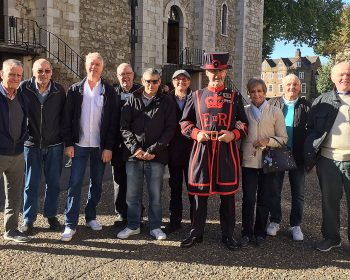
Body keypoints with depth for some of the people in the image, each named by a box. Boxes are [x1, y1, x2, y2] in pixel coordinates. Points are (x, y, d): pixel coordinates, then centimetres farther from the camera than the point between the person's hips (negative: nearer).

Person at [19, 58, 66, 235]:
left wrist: (65, 140, 6)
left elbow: (64, 116, 5)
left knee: (53, 183, 10)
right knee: (31, 184, 7)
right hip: (31, 145, -1)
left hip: (54, 145, 1)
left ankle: (51, 215, 27)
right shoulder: (24, 88, -7)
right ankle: (28, 219, 20)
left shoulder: (59, 90, -3)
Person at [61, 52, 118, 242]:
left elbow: (113, 121, -1)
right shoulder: (75, 90, 4)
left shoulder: (109, 91, 2)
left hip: (101, 146, 1)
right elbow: (67, 118, 2)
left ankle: (91, 217, 25)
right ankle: (70, 224, 4)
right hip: (80, 144, 0)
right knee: (75, 184, -2)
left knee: (97, 184, 10)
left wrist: (109, 147, -7)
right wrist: (68, 143, -5)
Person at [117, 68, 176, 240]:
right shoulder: (133, 100, 8)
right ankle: (133, 226, 22)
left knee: (155, 194, 6)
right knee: (132, 194, 7)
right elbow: (124, 127, 3)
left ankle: (155, 227, 20)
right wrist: (135, 148, -9)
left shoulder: (166, 102, 5)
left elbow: (170, 129, -1)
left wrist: (153, 150, -9)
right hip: (134, 155, 1)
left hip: (156, 156, -1)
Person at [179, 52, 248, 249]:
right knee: (199, 194, 6)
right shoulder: (196, 96, 8)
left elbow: (244, 124, 10)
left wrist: (233, 135, -10)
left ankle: (228, 235, 22)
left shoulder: (235, 97, 8)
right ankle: (196, 233, 21)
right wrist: (196, 133, -8)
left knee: (228, 194, 7)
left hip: (227, 153, 0)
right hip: (202, 152, 0)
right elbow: (185, 122, 11)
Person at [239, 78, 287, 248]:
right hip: (248, 160, 0)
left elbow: (283, 138, 3)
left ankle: (260, 233, 23)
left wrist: (268, 141, -13)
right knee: (248, 199, -2)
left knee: (264, 199, 8)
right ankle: (246, 233, 13)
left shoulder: (275, 112, 3)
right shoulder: (244, 111, 6)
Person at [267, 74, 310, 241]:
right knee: (274, 191, 10)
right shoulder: (272, 104, 3)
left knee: (298, 193, 9)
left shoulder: (306, 106, 2)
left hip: (297, 156, 0)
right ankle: (274, 222, 26)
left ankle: (295, 225, 23)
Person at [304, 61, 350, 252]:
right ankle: (331, 237, 27)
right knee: (329, 201, 13)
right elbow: (311, 129, 8)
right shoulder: (322, 101, 9)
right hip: (328, 160, 2)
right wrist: (310, 158, 1)